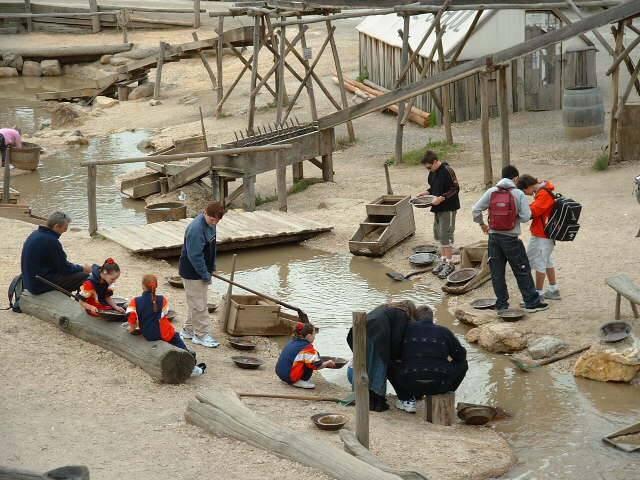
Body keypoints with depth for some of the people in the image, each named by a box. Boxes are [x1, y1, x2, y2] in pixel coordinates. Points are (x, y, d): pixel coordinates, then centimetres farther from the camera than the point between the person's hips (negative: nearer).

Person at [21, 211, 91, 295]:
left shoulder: (35, 234, 8)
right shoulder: (51, 241, -21)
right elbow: (64, 268, -14)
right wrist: (82, 269, 3)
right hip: (41, 285, -10)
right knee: (84, 276, -13)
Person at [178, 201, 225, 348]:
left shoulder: (210, 224, 1)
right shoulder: (196, 229, -28)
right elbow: (195, 256, -26)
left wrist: (211, 268, 13)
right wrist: (205, 275, -18)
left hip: (203, 270, 9)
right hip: (192, 273, -9)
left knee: (196, 303, 19)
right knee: (199, 304, 0)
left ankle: (188, 330, 32)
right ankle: (201, 335, 10)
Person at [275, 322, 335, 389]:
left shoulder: (292, 342, 12)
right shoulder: (307, 347, -12)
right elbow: (316, 366, -9)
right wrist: (328, 363, 10)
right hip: (289, 377, -8)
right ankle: (300, 381, -4)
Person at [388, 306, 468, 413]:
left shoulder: (407, 329, 10)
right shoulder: (444, 331, 11)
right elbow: (460, 355, 15)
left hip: (410, 383, 0)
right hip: (439, 384, 0)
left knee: (390, 365, 27)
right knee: (462, 364, 26)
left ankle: (407, 400, 18)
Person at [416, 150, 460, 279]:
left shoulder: (447, 171, -17)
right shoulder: (433, 173, 10)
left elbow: (455, 189, -19)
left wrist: (441, 198, -26)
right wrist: (426, 193, 5)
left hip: (448, 208, -9)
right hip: (438, 208, 9)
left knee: (446, 235, -8)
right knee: (439, 235, 14)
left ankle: (449, 264, -1)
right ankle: (443, 260, 23)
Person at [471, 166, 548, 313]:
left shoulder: (491, 192, -1)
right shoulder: (519, 194, -7)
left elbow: (475, 210, -3)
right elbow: (525, 217, -10)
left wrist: (482, 224, 14)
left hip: (494, 236, 3)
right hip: (511, 238, -3)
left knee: (497, 272, 10)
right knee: (523, 271, 7)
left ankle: (501, 303, 14)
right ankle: (532, 302, 10)